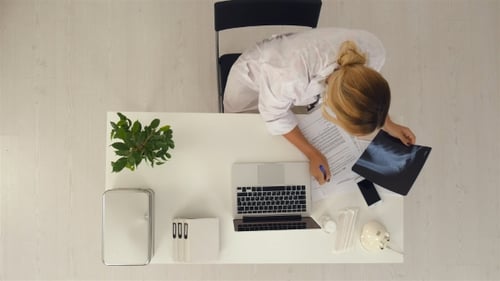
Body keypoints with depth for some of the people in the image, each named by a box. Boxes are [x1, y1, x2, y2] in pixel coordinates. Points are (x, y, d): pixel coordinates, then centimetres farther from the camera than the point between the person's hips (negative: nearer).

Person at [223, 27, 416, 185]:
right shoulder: (289, 76, -48)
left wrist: (388, 125, -8)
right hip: (253, 79, -2)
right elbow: (274, 114, -25)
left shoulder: (372, 49, -34)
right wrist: (312, 154, -24)